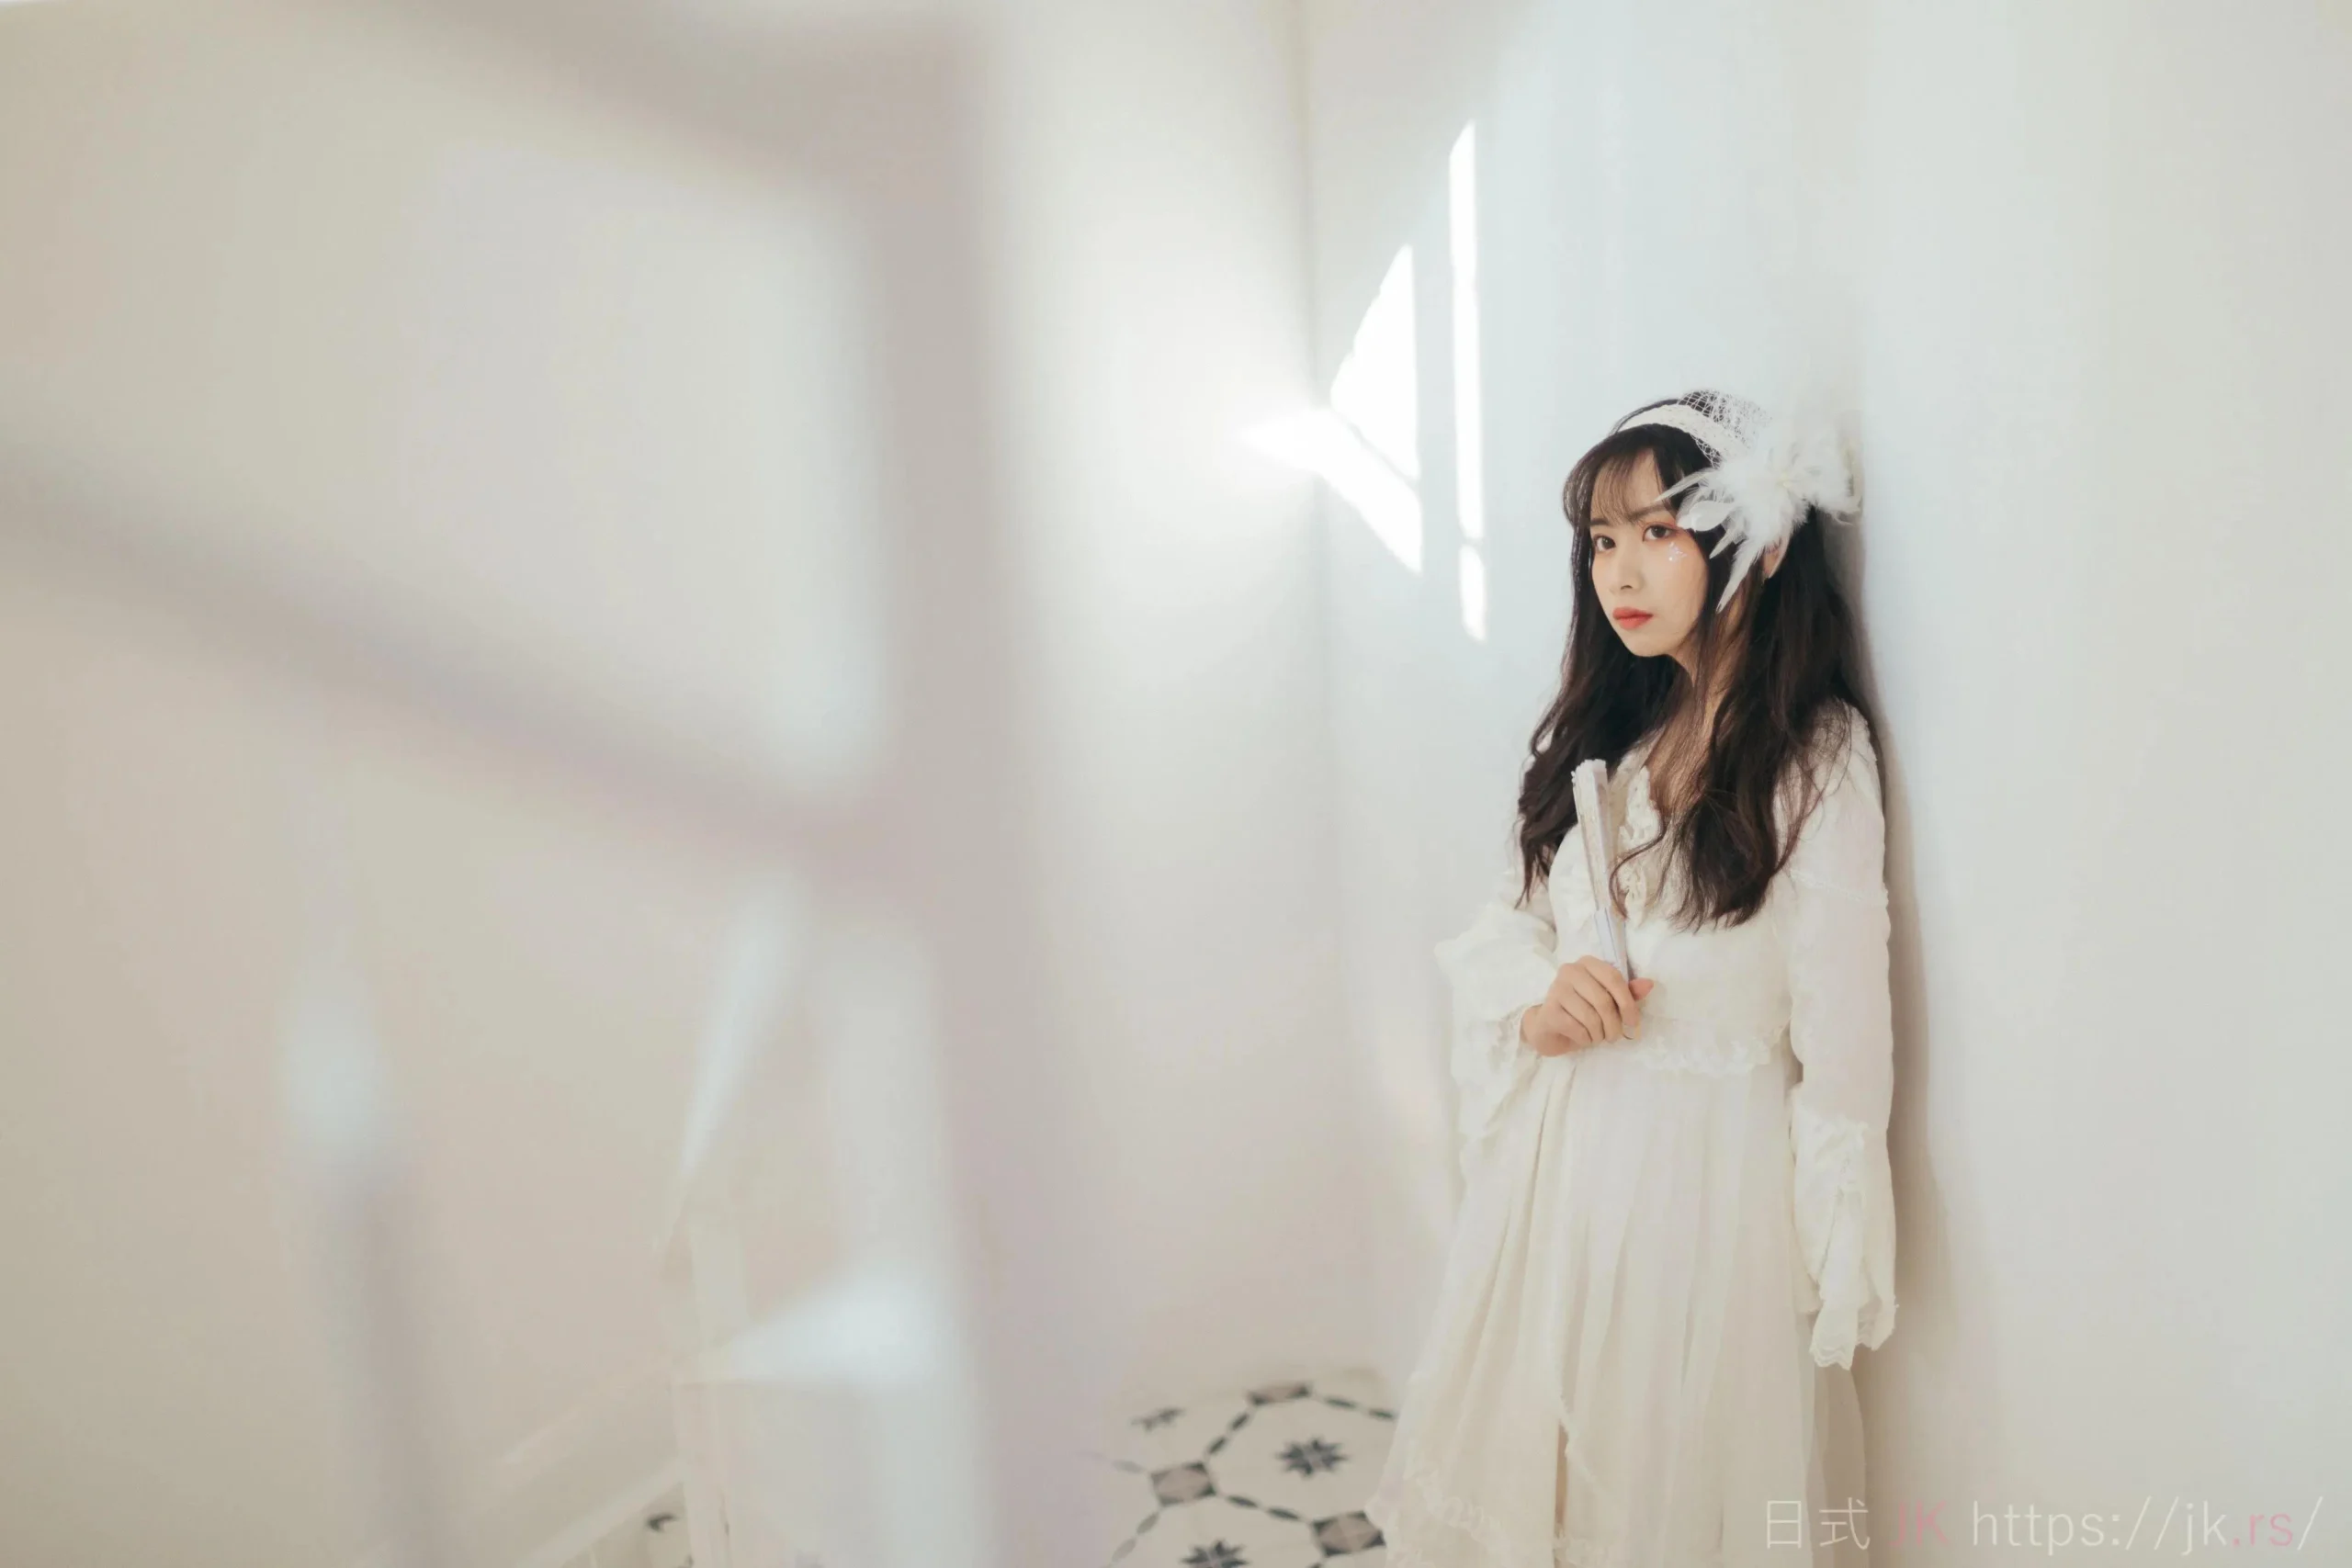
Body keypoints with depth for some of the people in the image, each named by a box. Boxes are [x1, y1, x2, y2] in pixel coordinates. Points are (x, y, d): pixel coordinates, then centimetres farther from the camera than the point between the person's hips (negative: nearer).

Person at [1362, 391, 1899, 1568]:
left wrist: (1831, 1251, -7)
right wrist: (1535, 1004, -12)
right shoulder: (1599, 733, 4)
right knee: (1529, 1449, 19)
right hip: (1559, 1149, 5)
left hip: (1709, 1163, -5)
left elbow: (1839, 1027, -11)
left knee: (1674, 1467, 14)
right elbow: (1502, 926, 9)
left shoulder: (1816, 760, -13)